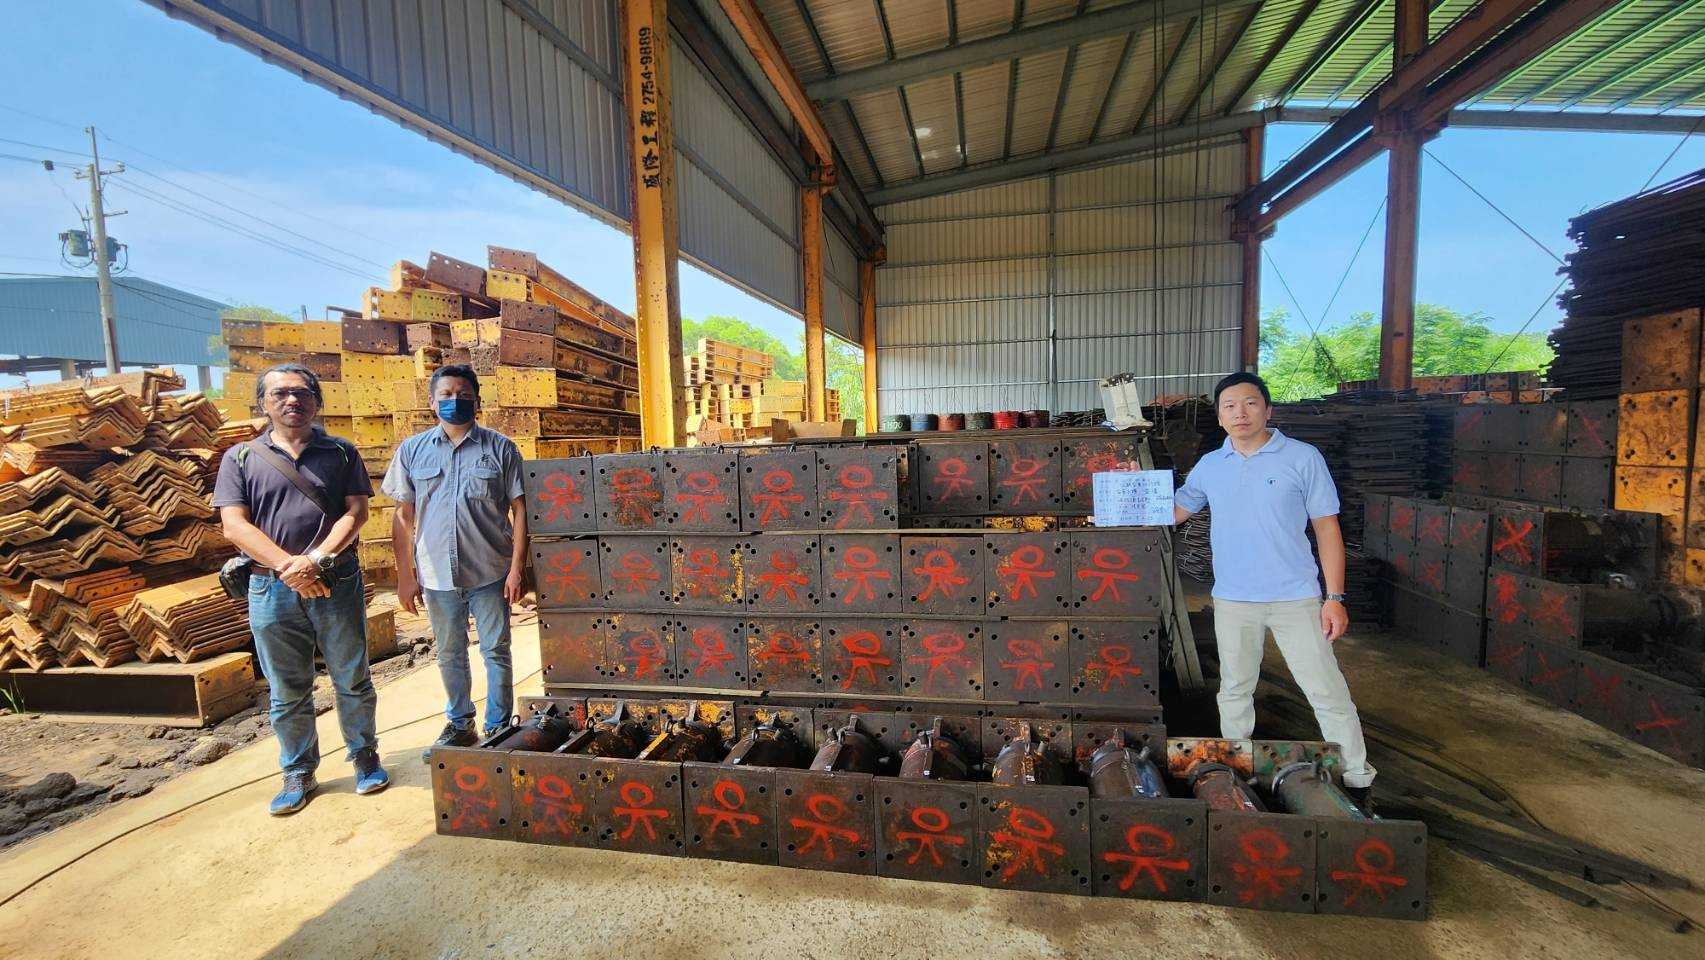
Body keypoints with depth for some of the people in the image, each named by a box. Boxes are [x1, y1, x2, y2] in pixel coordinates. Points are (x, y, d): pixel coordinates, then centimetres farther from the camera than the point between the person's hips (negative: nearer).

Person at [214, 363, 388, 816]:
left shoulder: (341, 452, 6)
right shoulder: (241, 458, 6)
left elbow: (356, 512, -3)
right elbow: (235, 525, -3)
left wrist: (316, 560, -17)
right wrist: (288, 566, -16)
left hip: (338, 585, 0)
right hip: (272, 590, 1)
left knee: (352, 681, 9)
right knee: (287, 693, 11)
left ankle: (365, 757, 26)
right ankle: (298, 773, 27)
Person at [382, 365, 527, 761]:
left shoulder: (500, 448, -1)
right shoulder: (412, 449, 5)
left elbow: (519, 509, -3)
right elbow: (403, 516, 7)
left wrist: (517, 568, -9)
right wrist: (405, 576, 4)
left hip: (490, 572, -2)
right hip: (437, 575, 3)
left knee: (496, 652, 6)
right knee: (450, 654, 16)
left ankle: (498, 728, 20)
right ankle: (459, 724, 33)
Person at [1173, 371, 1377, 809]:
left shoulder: (1302, 458, -5)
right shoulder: (1209, 466, 4)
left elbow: (1327, 528, -3)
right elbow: (1173, 511, 12)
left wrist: (1335, 597, -7)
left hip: (1295, 597, -3)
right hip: (1232, 600, 3)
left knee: (1328, 692, 4)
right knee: (1234, 691, 15)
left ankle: (1356, 780, 22)